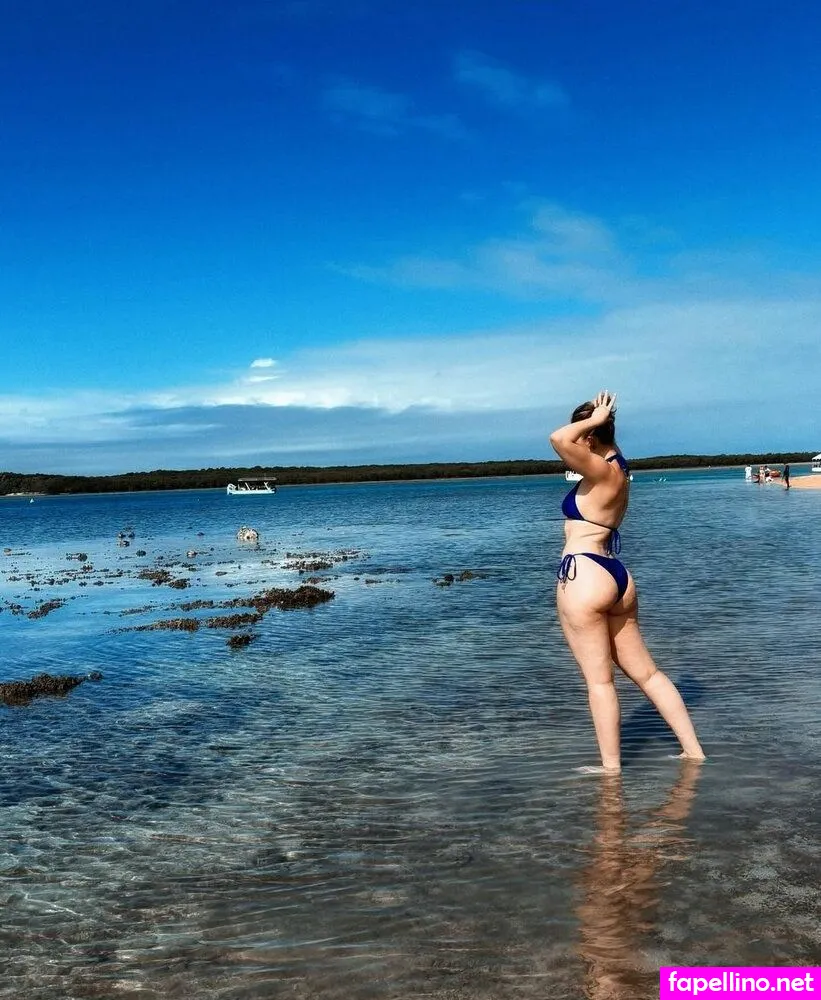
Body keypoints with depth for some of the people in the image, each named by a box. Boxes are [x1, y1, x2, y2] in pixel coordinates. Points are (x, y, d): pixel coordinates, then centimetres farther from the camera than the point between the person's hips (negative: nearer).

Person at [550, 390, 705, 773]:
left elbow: (559, 440, -29)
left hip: (584, 577, -9)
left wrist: (593, 419, -13)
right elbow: (608, 442, 33)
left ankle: (610, 766, 9)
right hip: (616, 576, 9)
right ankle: (693, 750, 20)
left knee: (599, 680, 0)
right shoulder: (617, 467, 11)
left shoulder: (602, 472, -14)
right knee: (646, 671, 15)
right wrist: (602, 420, 15)